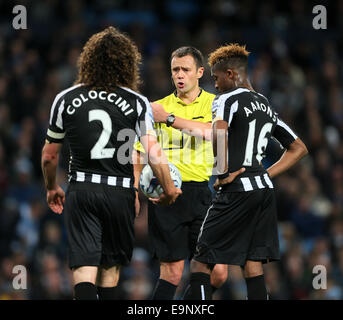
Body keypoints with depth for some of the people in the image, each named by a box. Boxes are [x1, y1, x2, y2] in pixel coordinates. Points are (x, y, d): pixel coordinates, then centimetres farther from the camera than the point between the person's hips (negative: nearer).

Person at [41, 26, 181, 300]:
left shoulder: (66, 100, 2)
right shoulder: (137, 103, -3)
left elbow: (49, 155, 10)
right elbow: (154, 154, -9)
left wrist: (52, 188, 26)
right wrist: (169, 191, 5)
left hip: (81, 189, 0)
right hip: (120, 192, 0)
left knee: (84, 267, -6)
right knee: (110, 265, 16)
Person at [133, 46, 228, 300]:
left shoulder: (213, 103, 6)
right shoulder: (157, 107, 8)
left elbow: (210, 132, -15)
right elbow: (139, 153, 12)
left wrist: (169, 118, -17)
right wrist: (134, 190, -1)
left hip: (199, 193, 1)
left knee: (218, 273, -4)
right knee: (172, 273, -5)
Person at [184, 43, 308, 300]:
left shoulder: (227, 99, -5)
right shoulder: (266, 105, 20)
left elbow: (219, 131, -28)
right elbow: (299, 148, 26)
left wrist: (223, 172, -18)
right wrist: (265, 175, 17)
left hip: (237, 192, -8)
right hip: (264, 188, 8)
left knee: (201, 262, -3)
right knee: (253, 265, 7)